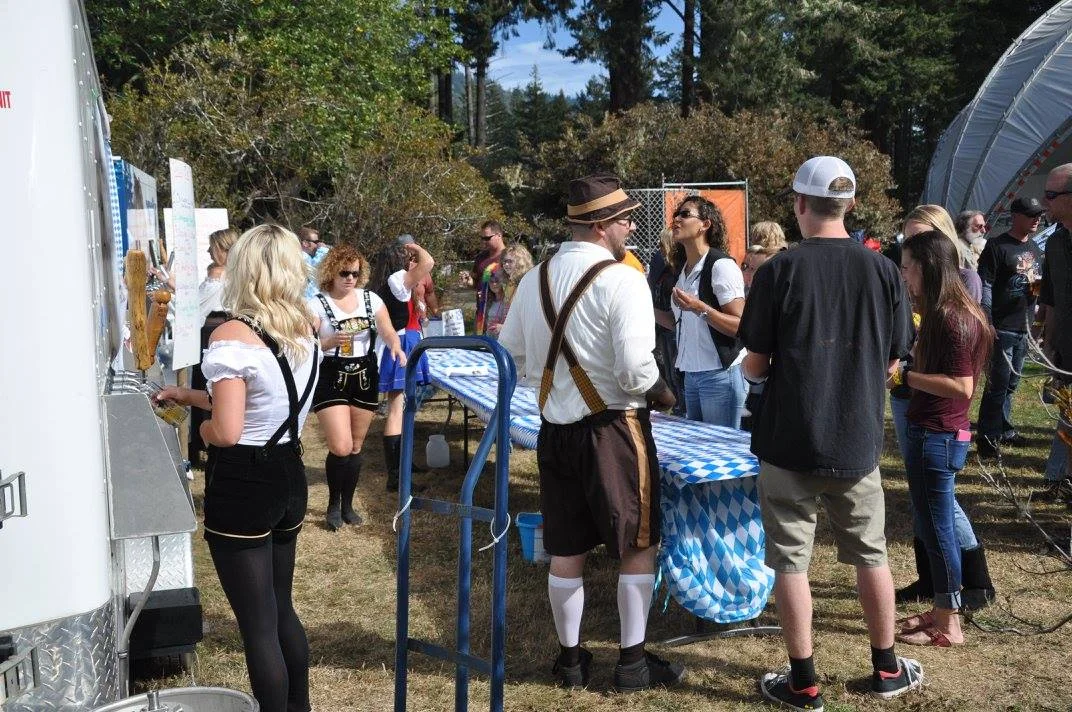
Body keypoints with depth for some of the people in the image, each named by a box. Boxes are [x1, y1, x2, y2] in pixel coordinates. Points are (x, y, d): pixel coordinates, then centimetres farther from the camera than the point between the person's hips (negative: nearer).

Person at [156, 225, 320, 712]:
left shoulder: (232, 337, -18)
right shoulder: (304, 332, 4)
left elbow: (227, 432, -24)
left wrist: (202, 428, -1)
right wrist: (191, 396, 23)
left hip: (241, 487, -8)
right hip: (289, 476, 8)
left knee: (257, 624, 5)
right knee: (281, 608, 24)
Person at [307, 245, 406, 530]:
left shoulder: (371, 299, 3)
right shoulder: (317, 304, -8)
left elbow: (388, 332, 2)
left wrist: (396, 347, -20)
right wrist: (330, 342, -32)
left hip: (365, 377, 4)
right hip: (331, 378, -4)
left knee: (356, 446, 11)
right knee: (340, 448, -12)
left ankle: (347, 504, 27)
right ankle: (333, 505, 12)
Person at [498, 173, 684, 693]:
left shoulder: (535, 279, 5)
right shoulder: (622, 280, -15)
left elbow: (511, 356, 11)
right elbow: (635, 370, -22)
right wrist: (660, 391, -3)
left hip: (554, 429, 6)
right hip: (612, 429, -6)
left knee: (565, 551, 15)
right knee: (638, 547, 10)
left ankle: (570, 659, 28)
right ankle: (632, 662, 19)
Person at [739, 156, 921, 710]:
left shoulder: (779, 270, -11)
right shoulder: (883, 270, -2)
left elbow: (756, 365, -8)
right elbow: (891, 362, 6)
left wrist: (748, 370, 14)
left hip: (791, 441, -3)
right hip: (857, 440, 4)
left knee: (790, 561, 7)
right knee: (871, 556, 18)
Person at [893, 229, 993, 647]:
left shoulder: (950, 319, -20)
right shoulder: (953, 312, 10)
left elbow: (961, 387, -24)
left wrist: (904, 375, -21)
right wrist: (905, 369, 7)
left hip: (936, 438, -10)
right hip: (938, 434, 10)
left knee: (936, 529, 2)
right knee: (936, 526, 18)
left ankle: (948, 626, 15)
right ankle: (942, 610, 30)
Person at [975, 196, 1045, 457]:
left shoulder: (1035, 249, 15)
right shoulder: (997, 247, -10)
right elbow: (984, 286, -14)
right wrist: (986, 325, -17)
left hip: (1024, 328, 8)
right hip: (1002, 328, -8)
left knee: (1011, 383, 15)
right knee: (998, 384, -5)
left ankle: (1004, 429, 26)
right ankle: (987, 437, 3)